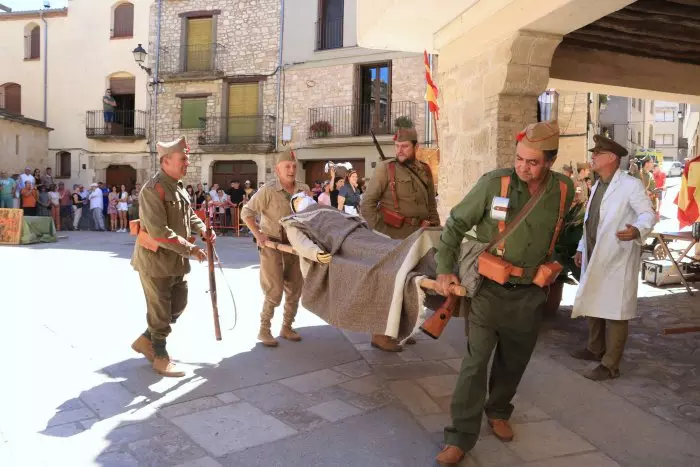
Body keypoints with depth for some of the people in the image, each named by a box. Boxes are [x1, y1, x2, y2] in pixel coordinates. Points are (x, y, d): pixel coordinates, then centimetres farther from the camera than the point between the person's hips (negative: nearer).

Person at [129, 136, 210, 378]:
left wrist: (203, 229, 1)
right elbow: (159, 232, -28)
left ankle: (146, 340, 35)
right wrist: (190, 249, -24)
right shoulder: (153, 189, -21)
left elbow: (189, 214, 21)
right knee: (161, 311, 4)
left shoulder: (179, 186, 9)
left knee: (178, 306, 18)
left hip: (176, 260, 9)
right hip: (155, 259, -9)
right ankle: (160, 357, 21)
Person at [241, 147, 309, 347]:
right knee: (274, 291, -8)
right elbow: (246, 212, -13)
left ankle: (286, 327, 24)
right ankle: (264, 329, 9)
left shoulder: (304, 189, -1)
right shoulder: (268, 190, -15)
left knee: (294, 289, 9)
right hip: (272, 244, -5)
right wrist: (258, 234, -20)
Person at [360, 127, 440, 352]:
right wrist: (377, 231, -13)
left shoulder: (425, 170, 11)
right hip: (392, 235, -6)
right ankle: (380, 334, 7)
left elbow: (431, 203, 20)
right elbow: (367, 203, -7)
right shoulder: (386, 168, -5)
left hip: (417, 236, 6)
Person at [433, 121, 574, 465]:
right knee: (476, 361, -4)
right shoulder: (494, 183, -16)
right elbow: (456, 224, -8)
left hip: (530, 293, 4)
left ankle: (498, 412, 40)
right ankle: (461, 436, 6)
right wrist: (445, 268, -11)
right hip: (490, 288, -3)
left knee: (514, 360, 17)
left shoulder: (564, 190, -5)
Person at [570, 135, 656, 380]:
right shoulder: (597, 187, 16)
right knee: (592, 305, 18)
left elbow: (649, 213, -16)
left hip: (617, 259, -9)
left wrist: (637, 231, -37)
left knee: (614, 311, -3)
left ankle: (610, 365, 5)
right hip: (594, 258, 9)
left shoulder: (630, 185, -11)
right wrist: (581, 248, 19)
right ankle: (594, 349, 35)